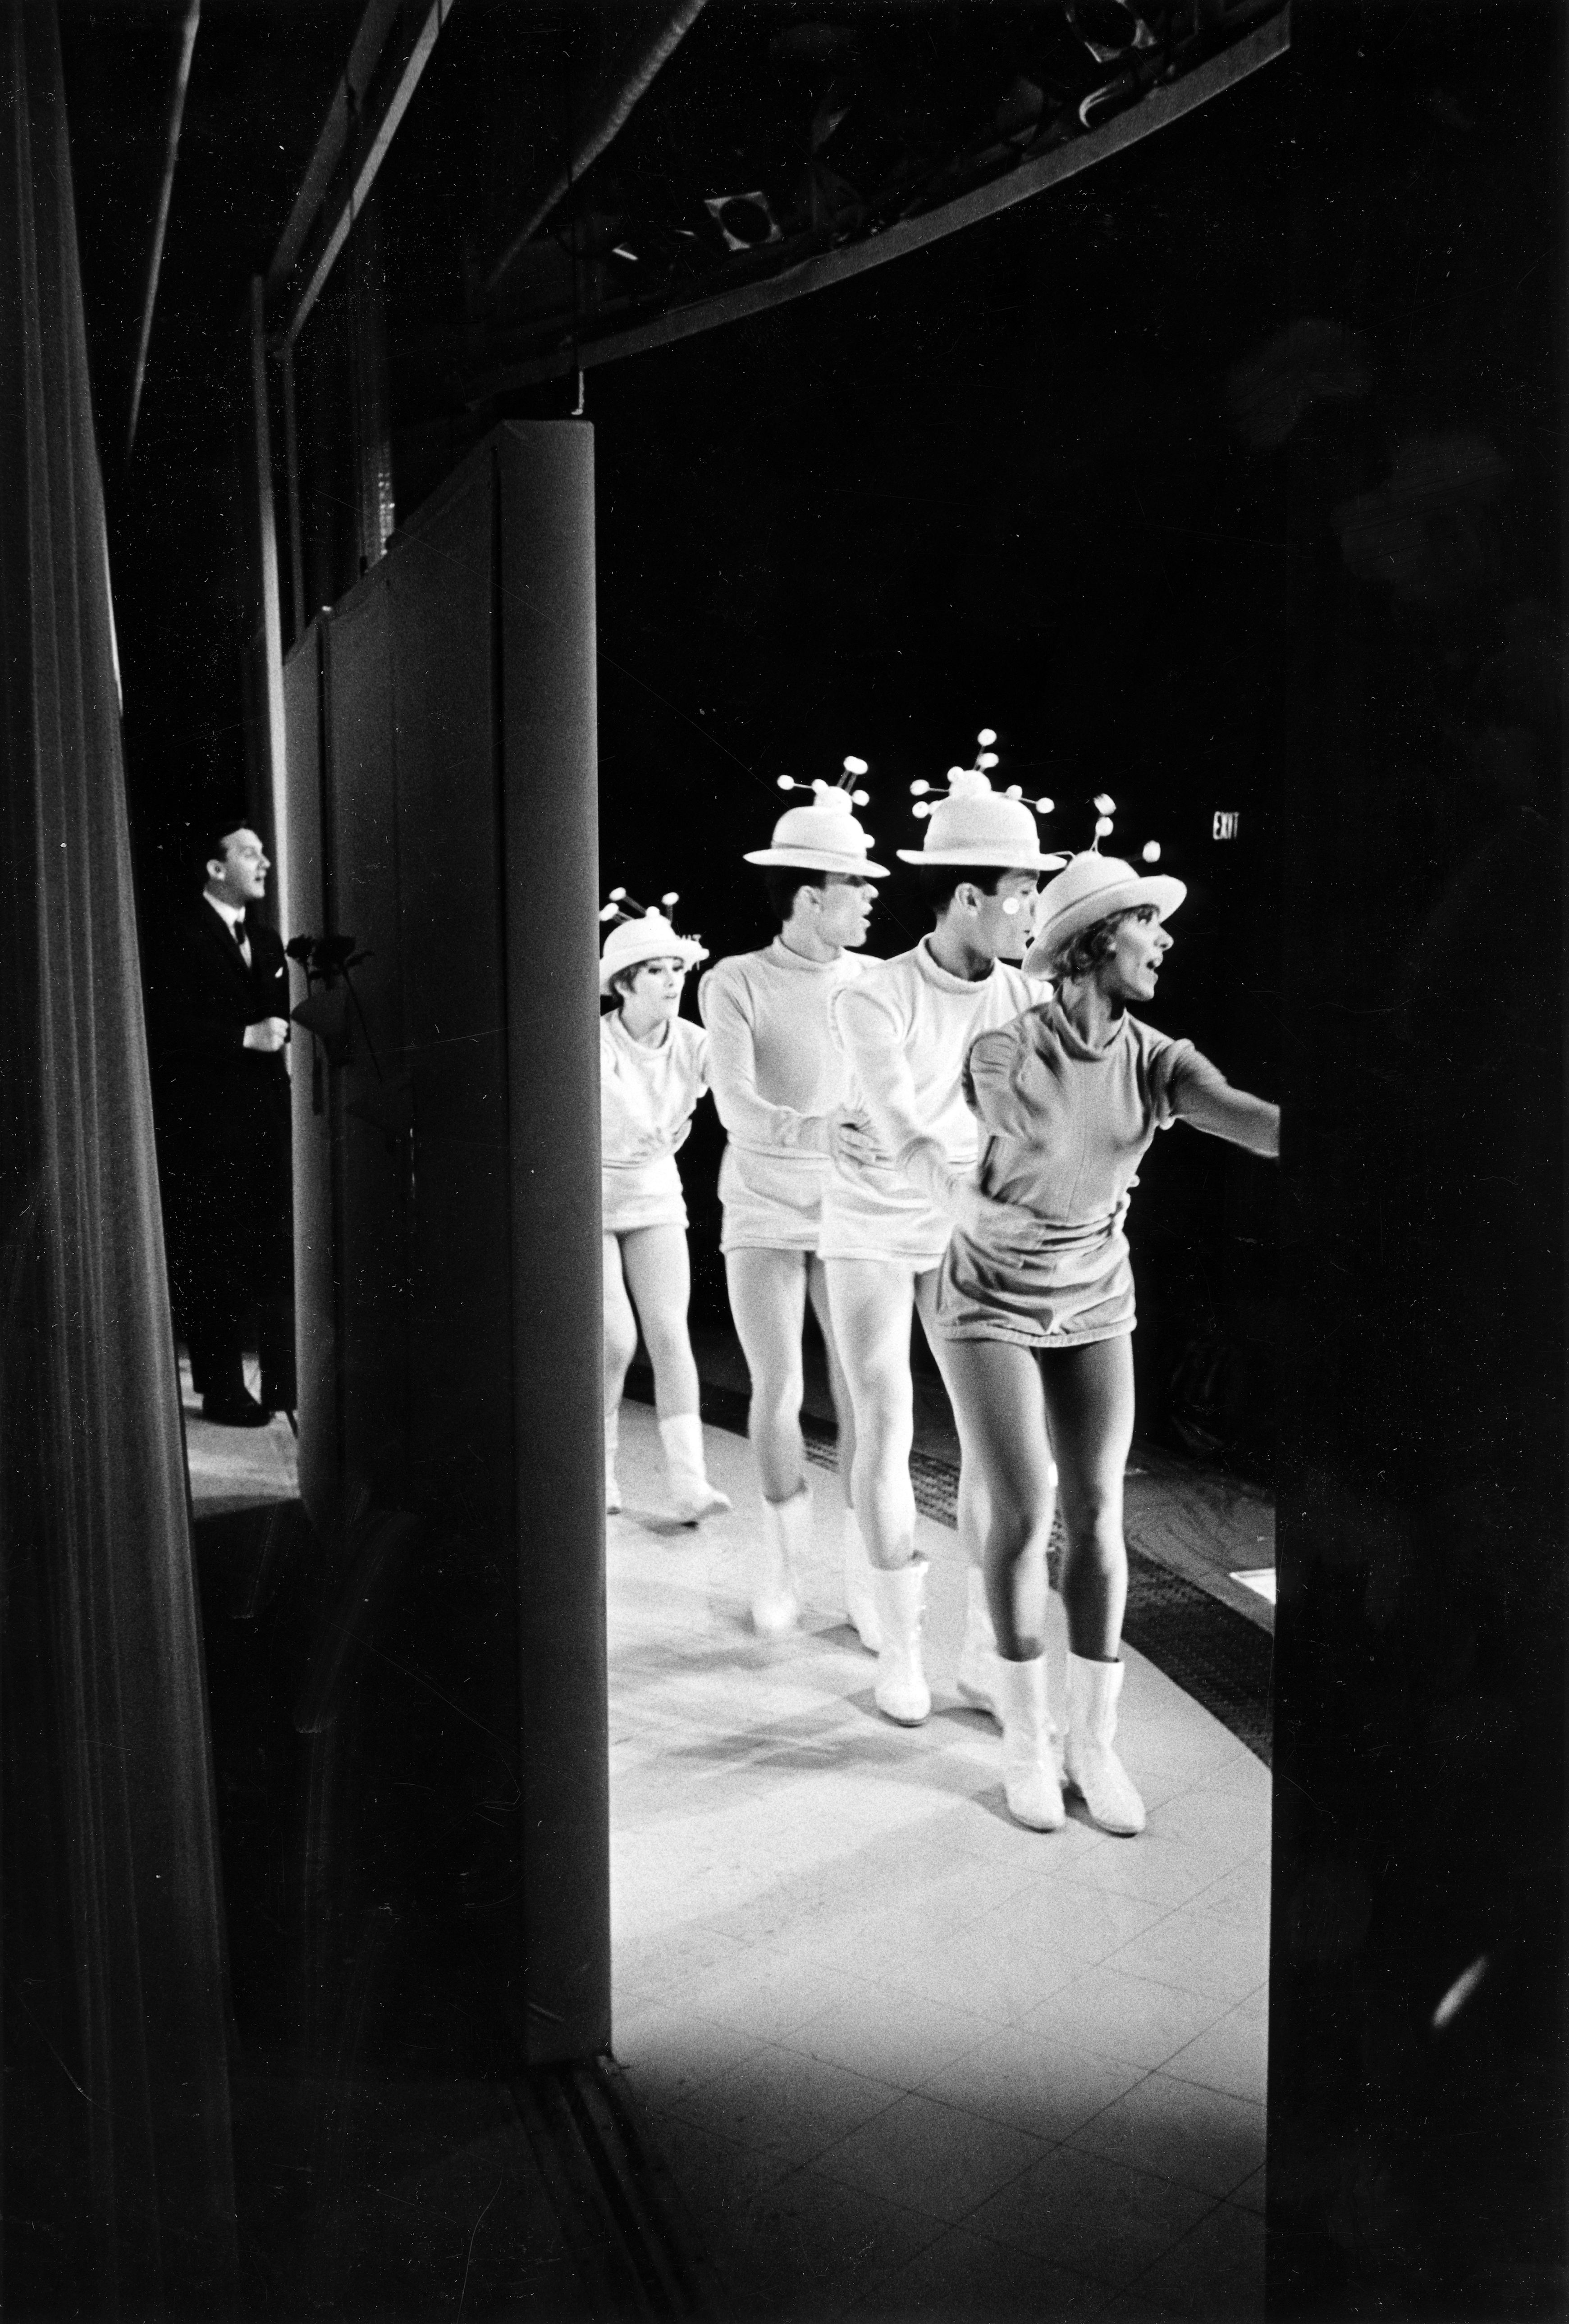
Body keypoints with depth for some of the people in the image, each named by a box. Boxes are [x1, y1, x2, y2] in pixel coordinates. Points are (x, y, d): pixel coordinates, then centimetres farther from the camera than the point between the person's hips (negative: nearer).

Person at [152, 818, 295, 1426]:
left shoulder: (266, 939, 18)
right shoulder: (183, 940, -7)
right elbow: (170, 1026, -16)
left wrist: (279, 1028, 2)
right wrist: (246, 1037, -19)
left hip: (267, 1119, 7)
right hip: (208, 1124, -7)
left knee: (278, 1253, 7)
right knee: (214, 1260, -2)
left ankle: (285, 1384, 14)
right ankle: (222, 1391, 6)